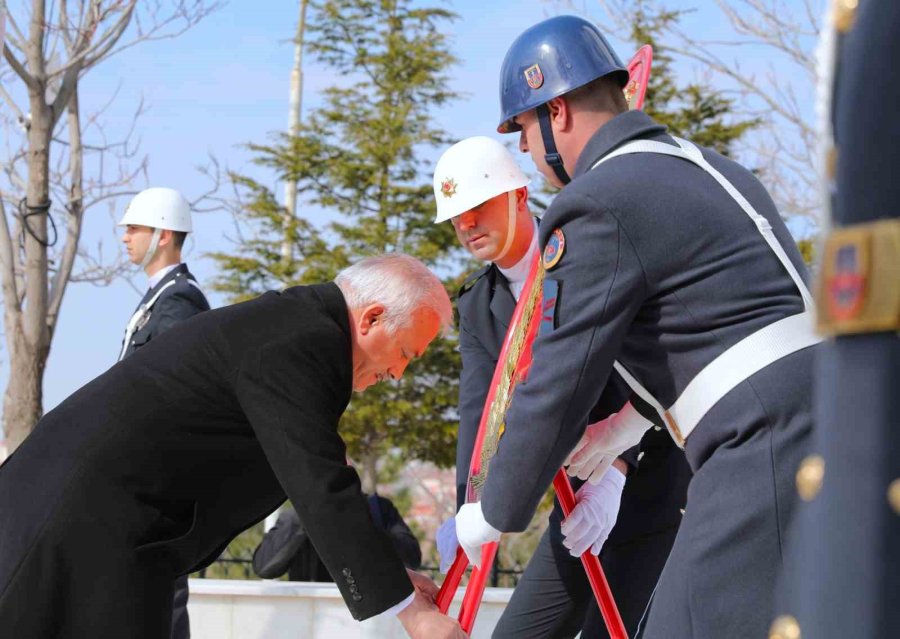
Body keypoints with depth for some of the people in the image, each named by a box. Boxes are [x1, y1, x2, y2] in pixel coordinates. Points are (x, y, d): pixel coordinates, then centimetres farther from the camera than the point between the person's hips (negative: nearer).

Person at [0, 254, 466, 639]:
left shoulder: (290, 320, 16)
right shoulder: (301, 345, -17)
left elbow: (312, 478, 22)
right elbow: (321, 492, -20)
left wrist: (389, 574, 20)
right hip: (97, 513, -11)